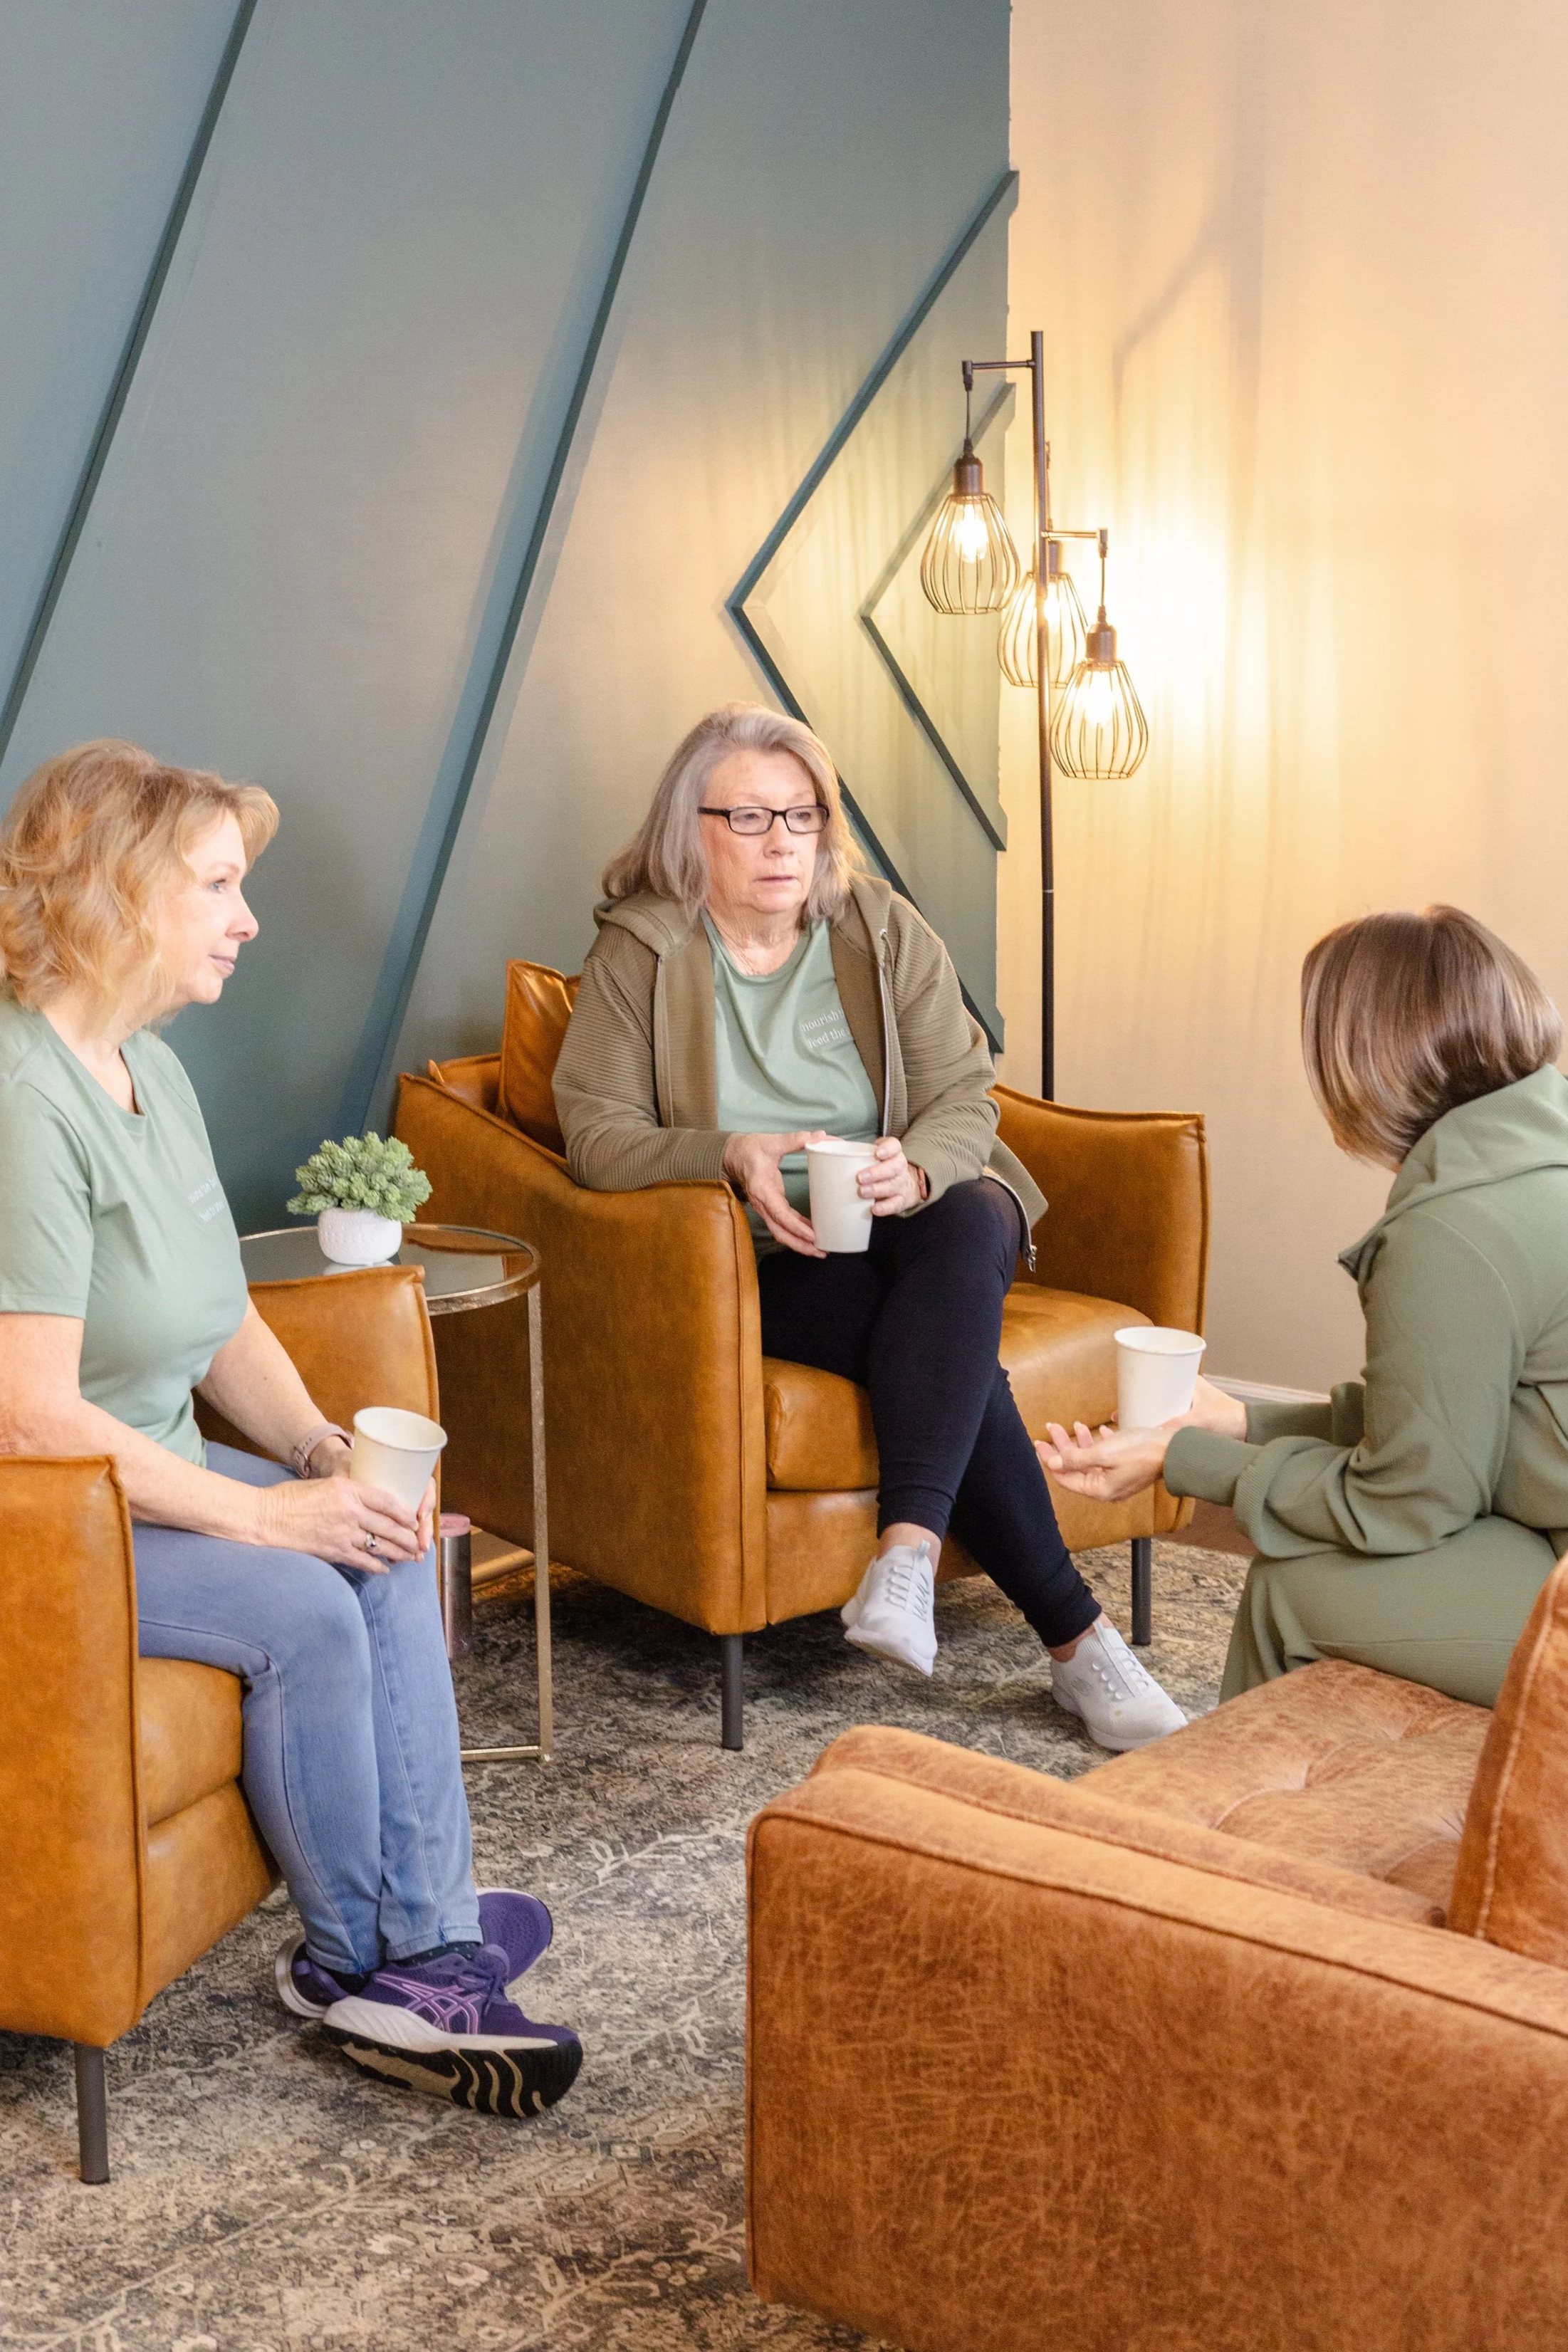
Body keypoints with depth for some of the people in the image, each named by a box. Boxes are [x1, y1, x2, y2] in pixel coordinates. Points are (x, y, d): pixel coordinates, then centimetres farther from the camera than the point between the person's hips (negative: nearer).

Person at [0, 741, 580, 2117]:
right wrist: (262, 1510, -21)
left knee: (389, 1549, -8)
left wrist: (323, 1448, -3)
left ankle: (423, 1941, -6)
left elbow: (224, 1320, 14)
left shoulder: (150, 1071, 8)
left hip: (143, 1474, 9)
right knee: (303, 1608, -22)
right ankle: (357, 1959, 0)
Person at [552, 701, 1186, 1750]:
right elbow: (597, 1131, -6)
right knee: (953, 1351, -31)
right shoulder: (640, 954, 0)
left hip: (912, 1222, 3)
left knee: (970, 1226, -35)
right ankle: (1073, 1634, -28)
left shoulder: (885, 932, 6)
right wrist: (733, 1157, -23)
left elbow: (964, 1101, 1)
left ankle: (909, 1548, -45)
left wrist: (917, 1169, -23)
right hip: (763, 1259, -3)